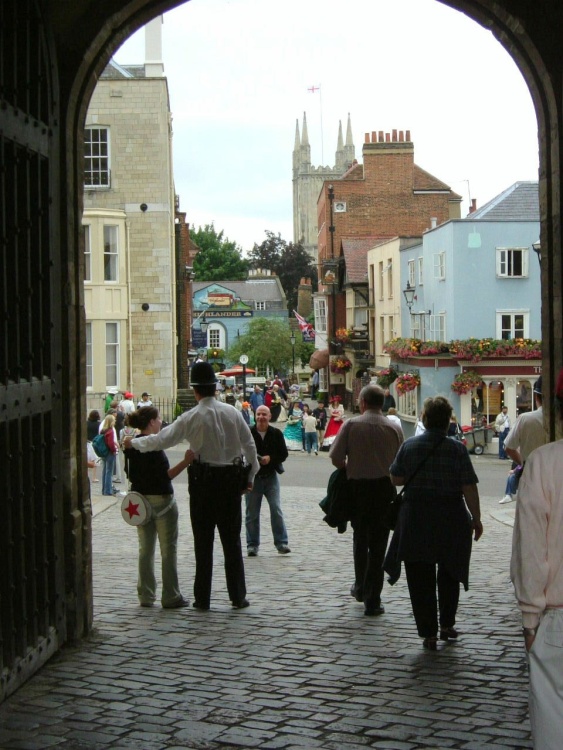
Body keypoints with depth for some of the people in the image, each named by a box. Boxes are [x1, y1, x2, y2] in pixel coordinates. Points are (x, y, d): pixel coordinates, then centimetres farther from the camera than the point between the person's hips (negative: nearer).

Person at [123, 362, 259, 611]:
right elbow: (250, 445, 4)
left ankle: (202, 599, 9)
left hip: (203, 481, -2)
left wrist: (133, 443, 10)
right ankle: (238, 596, 11)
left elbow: (161, 440, -5)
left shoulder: (191, 418, -9)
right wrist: (250, 476, 16)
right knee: (232, 541, 9)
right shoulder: (233, 413, 0)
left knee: (203, 542, 5)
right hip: (231, 479, 3)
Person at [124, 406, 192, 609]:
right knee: (168, 549, 0)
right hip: (161, 500, -7)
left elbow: (130, 476, 12)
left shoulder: (131, 445, 6)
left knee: (145, 549, 13)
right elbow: (165, 475, -22)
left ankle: (146, 595, 15)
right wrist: (186, 461, -25)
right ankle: (171, 596, 3)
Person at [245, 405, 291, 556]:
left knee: (277, 510, -6)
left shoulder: (276, 434, 0)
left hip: (270, 477, 1)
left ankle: (281, 543, 0)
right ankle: (252, 545, 14)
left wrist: (270, 458, -15)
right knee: (252, 513, 5)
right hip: (252, 477, -1)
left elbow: (284, 454, 1)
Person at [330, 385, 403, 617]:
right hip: (384, 488, 0)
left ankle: (360, 587, 33)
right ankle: (372, 600, 4)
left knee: (360, 539, 21)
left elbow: (336, 458, -9)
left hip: (357, 487, 0)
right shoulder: (393, 428, -3)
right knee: (378, 545, 4)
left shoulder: (351, 425, -7)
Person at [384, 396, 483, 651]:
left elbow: (396, 479, 4)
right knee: (449, 575, 20)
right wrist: (476, 519, 0)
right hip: (452, 520, 0)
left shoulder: (409, 446, -4)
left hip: (416, 519, 0)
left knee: (421, 579, 6)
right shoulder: (457, 448, -9)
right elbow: (469, 488, -10)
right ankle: (447, 626, 27)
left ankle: (428, 634, 6)